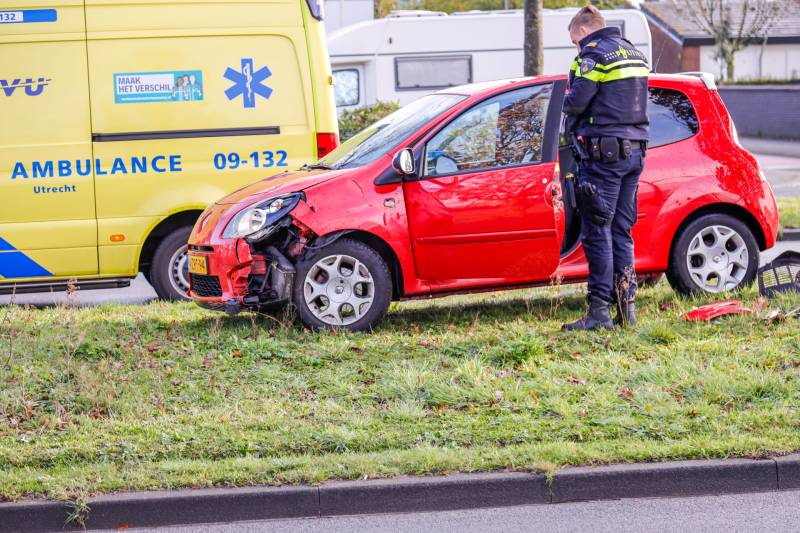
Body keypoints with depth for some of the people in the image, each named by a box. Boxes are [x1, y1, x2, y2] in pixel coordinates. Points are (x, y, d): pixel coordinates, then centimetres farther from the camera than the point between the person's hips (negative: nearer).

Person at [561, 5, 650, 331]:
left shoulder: (593, 55, -10)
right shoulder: (635, 54, 17)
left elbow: (576, 102, -16)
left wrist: (567, 106, 6)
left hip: (604, 152, -8)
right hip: (635, 151, 8)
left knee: (597, 232, -4)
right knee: (620, 231, 13)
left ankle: (600, 311, -6)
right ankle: (626, 305, 11)